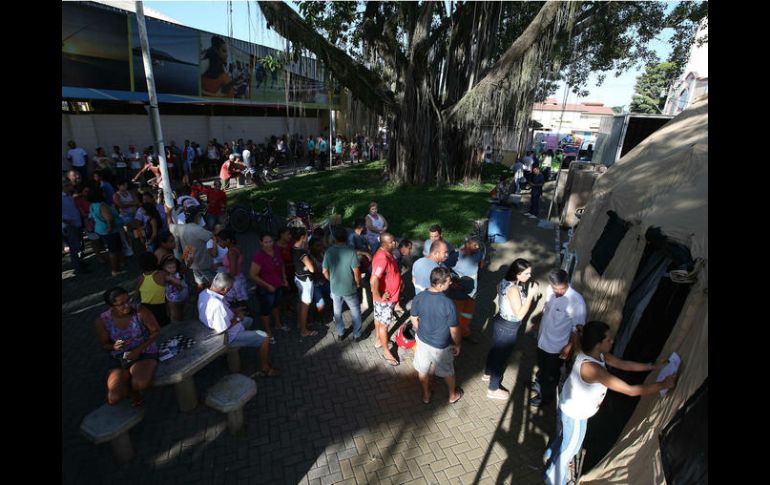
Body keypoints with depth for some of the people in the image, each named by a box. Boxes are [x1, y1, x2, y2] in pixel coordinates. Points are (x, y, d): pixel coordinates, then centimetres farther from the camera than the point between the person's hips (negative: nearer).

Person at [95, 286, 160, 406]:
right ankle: (130, 381, 20)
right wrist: (114, 347, -21)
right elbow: (104, 345, 4)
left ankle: (134, 388, 8)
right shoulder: (102, 321, -12)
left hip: (145, 354, -3)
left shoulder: (140, 311, -20)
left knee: (140, 384, -33)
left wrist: (139, 349, -17)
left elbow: (156, 331, -8)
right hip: (120, 359, 3)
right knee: (113, 399, -16)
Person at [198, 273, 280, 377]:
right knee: (264, 337, -7)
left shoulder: (204, 293, -7)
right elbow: (222, 329, -31)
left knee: (248, 320, 29)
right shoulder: (217, 304, -37)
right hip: (229, 338, -10)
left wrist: (234, 312, 2)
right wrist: (236, 318, -16)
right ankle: (264, 369, 8)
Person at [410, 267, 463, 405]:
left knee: (423, 369, 26)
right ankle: (453, 396, 48)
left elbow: (414, 320, -3)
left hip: (423, 340, 3)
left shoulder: (418, 298, -19)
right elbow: (454, 330, -19)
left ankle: (426, 395, 48)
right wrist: (457, 345, -1)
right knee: (448, 371, 24)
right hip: (442, 345, -3)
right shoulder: (448, 303, -31)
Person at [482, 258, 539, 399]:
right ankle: (493, 389, 29)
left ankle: (487, 373, 53)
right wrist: (531, 294, -29)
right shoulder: (513, 289, -32)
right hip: (508, 327, -9)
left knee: (496, 349, 29)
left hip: (501, 321, 9)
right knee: (501, 355, 9)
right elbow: (519, 314, -29)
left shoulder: (506, 282, -6)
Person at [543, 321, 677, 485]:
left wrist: (653, 366, -2)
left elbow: (622, 364, 2)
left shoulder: (596, 353, -13)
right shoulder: (592, 368, -42)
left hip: (569, 407, 8)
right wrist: (663, 384, -26)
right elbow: (631, 390, -36)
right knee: (569, 449, 19)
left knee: (563, 434, 35)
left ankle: (550, 455, 62)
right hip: (575, 415, -8)